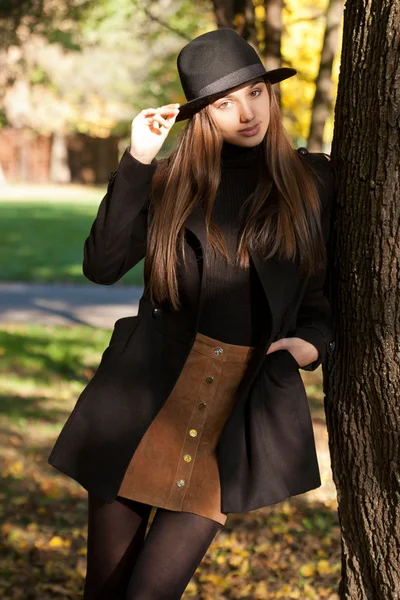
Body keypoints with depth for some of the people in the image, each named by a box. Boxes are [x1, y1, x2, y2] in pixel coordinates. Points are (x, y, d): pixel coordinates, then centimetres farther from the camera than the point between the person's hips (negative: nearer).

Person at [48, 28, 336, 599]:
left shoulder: (313, 180, 5)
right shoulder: (171, 178, 6)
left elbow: (327, 289, 15)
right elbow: (102, 265, -7)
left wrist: (312, 342, -5)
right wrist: (136, 160, -10)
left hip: (247, 405, -1)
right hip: (145, 394, 1)